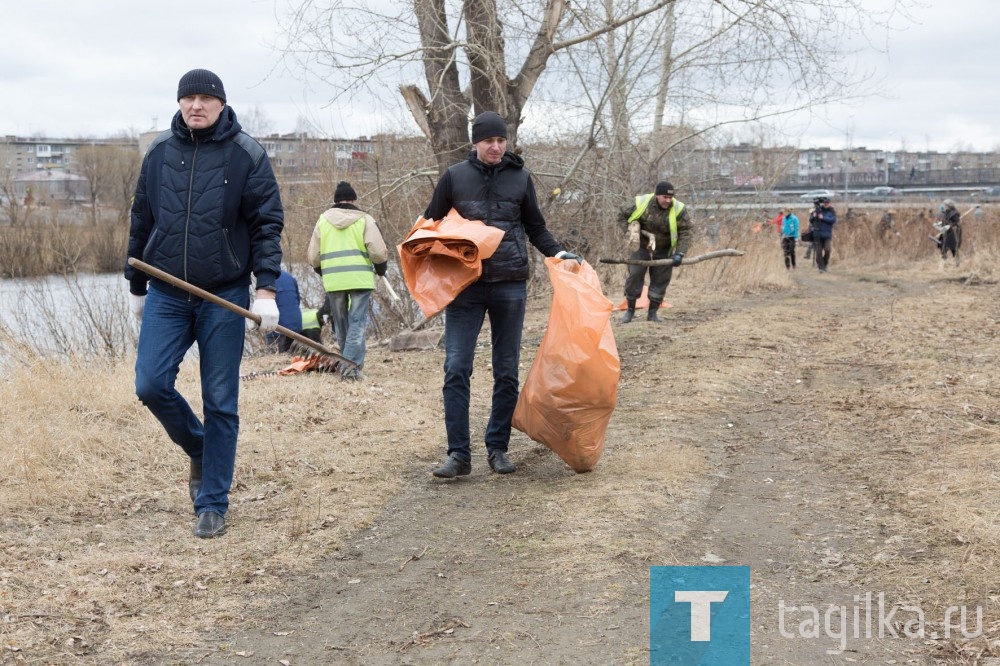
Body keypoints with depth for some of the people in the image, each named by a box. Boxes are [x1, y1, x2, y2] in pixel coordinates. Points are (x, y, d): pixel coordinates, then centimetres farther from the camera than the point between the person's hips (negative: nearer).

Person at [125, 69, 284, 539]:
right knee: (151, 385, -8)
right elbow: (141, 221, 14)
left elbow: (267, 225, -5)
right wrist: (136, 286, 17)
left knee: (220, 403, 1)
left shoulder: (246, 155, -4)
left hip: (224, 297, -3)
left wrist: (266, 289, -14)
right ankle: (198, 449, 21)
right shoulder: (159, 152, 6)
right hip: (167, 295, 3)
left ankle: (212, 505, 12)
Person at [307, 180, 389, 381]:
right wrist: (381, 269, 15)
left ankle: (347, 363, 20)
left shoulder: (323, 220, 10)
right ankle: (351, 366, -13)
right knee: (357, 323, -2)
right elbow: (379, 251, -5)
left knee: (341, 326, 14)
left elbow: (313, 256, 11)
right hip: (360, 279, -2)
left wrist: (323, 272, 30)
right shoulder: (364, 219, 2)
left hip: (333, 281, 2)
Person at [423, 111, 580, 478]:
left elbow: (535, 227, 16)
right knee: (457, 369, -8)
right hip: (465, 285, -1)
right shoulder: (455, 176, 4)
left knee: (507, 372, 6)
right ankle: (458, 454, -4)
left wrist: (558, 252, 1)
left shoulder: (520, 178, 7)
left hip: (510, 286, 1)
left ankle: (498, 448, 17)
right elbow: (431, 223, 12)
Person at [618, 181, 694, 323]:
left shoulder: (678, 210, -18)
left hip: (663, 251, 1)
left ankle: (652, 312, 15)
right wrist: (631, 230, -16)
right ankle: (630, 309, 10)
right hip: (641, 247, -1)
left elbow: (685, 233, -16)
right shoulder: (642, 204, -19)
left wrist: (679, 253, -27)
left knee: (660, 280, 3)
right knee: (635, 275, -4)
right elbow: (622, 215, -2)